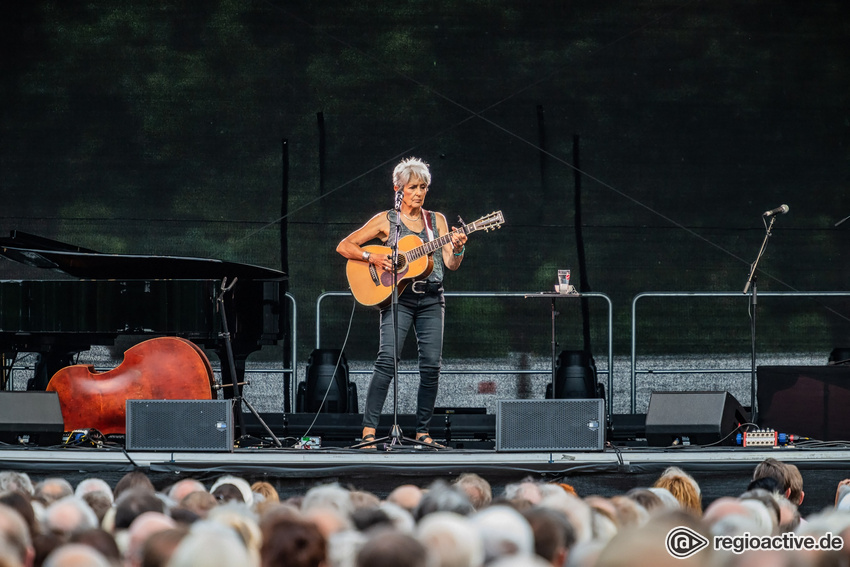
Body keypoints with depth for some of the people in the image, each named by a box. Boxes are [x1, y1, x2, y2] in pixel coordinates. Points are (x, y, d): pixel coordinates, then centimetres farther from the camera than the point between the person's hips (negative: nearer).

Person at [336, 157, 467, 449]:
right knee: (387, 359, -18)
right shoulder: (386, 220, 5)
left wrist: (458, 248, -14)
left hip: (431, 298, 4)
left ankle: (423, 431, 6)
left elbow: (451, 264, 7)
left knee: (431, 365, -4)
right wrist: (373, 258, -11)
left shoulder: (436, 220, 13)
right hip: (398, 296, -4)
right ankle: (369, 429, -20)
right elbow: (344, 246, 4)